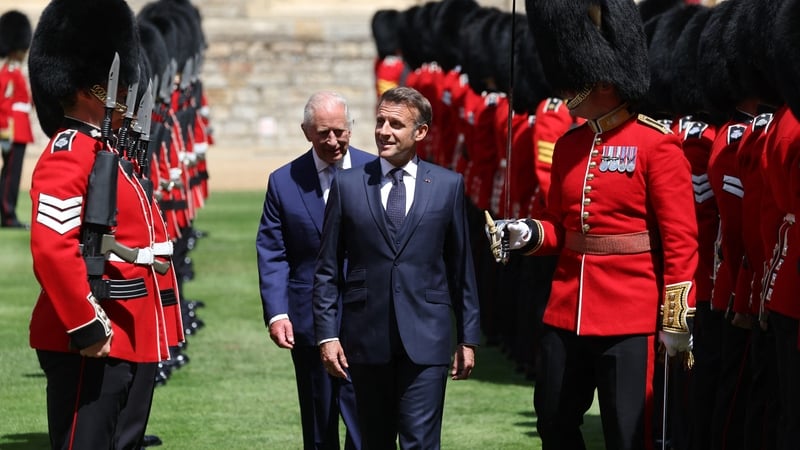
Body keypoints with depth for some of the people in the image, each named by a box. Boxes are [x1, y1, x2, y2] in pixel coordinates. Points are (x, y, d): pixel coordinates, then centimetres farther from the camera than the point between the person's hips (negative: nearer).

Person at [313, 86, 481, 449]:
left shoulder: (448, 185, 5)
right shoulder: (348, 185, 5)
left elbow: (461, 267, 8)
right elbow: (327, 270, 6)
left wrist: (468, 337, 8)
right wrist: (327, 334, -1)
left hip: (425, 338, -1)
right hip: (367, 338, 1)